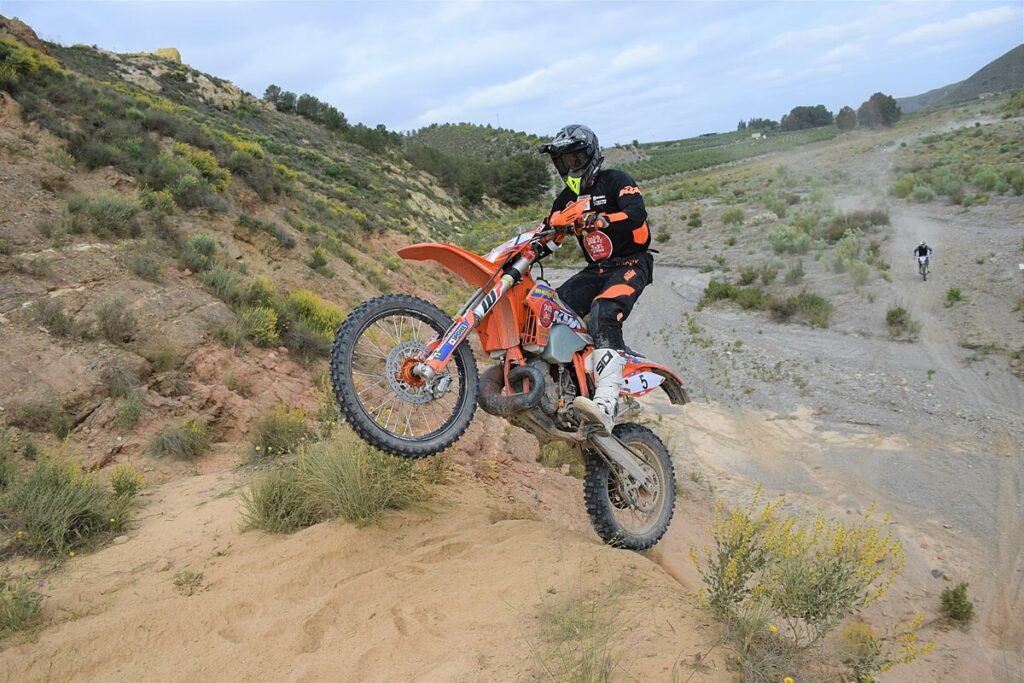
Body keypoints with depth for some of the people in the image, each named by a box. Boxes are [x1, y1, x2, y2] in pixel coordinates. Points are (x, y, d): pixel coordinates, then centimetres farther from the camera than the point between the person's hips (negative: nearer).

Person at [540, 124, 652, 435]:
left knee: (603, 315, -35)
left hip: (630, 264, -7)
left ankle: (605, 405, -51)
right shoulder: (565, 200, 17)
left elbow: (637, 213, -22)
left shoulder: (615, 181, -4)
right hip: (595, 270, 8)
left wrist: (599, 220, -38)